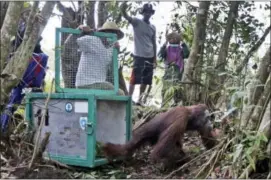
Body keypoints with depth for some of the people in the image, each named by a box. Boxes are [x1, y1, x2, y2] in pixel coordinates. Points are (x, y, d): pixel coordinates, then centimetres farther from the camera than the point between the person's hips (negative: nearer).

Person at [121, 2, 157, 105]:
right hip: (139, 55, -6)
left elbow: (154, 43, 15)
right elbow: (127, 17, -23)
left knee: (146, 80, 9)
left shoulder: (153, 27, 12)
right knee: (134, 78, -9)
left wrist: (155, 59, 12)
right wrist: (123, 10, -45)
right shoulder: (137, 22, -3)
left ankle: (140, 100, 19)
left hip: (150, 57, 6)